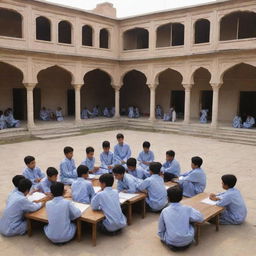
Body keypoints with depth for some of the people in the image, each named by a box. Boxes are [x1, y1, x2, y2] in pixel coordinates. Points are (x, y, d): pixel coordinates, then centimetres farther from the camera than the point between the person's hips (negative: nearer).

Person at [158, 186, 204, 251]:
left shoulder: (164, 211, -6)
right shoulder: (187, 209, -8)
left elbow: (161, 230, 2)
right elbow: (201, 218, 2)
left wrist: (164, 239, 21)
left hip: (171, 242, 0)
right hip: (187, 241, 0)